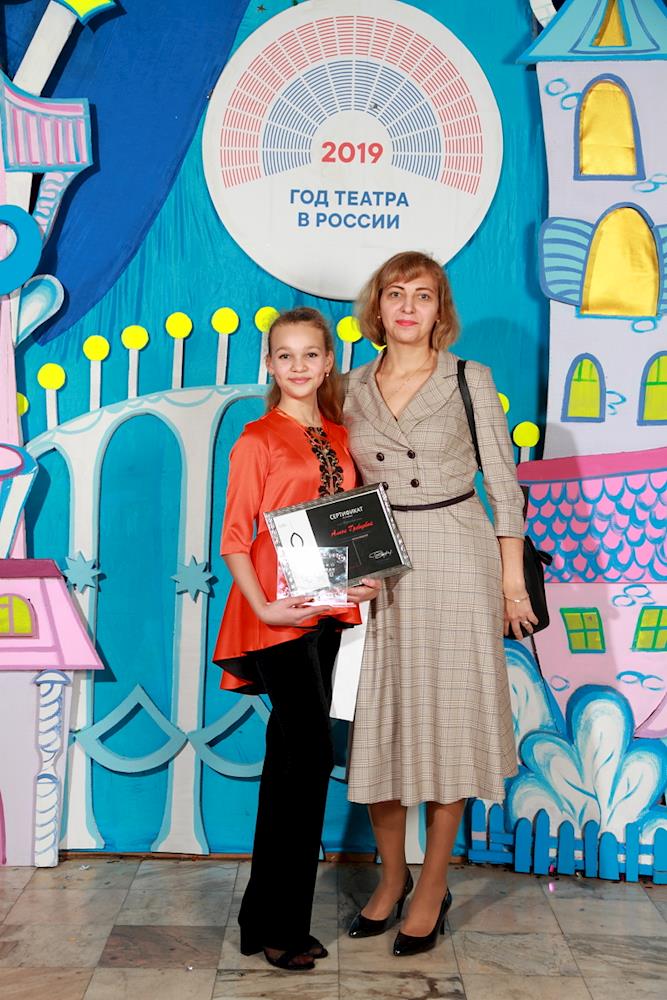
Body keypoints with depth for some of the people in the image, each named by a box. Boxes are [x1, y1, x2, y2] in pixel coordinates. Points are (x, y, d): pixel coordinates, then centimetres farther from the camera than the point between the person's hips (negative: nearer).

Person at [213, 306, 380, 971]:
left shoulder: (341, 437, 13)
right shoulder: (257, 440, -5)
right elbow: (235, 538, -7)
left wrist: (367, 578, -1)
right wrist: (262, 606, -19)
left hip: (328, 611, 7)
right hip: (277, 615, -6)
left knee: (291, 759, 12)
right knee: (311, 755, -10)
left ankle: (267, 916, 24)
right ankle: (280, 925, 4)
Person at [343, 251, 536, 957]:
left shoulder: (469, 380, -1)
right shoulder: (353, 388, 8)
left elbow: (502, 482, 0)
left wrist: (511, 576, -4)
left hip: (455, 560, -3)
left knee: (445, 719, 3)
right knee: (379, 721, 6)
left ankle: (433, 886, 18)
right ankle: (391, 876, 26)